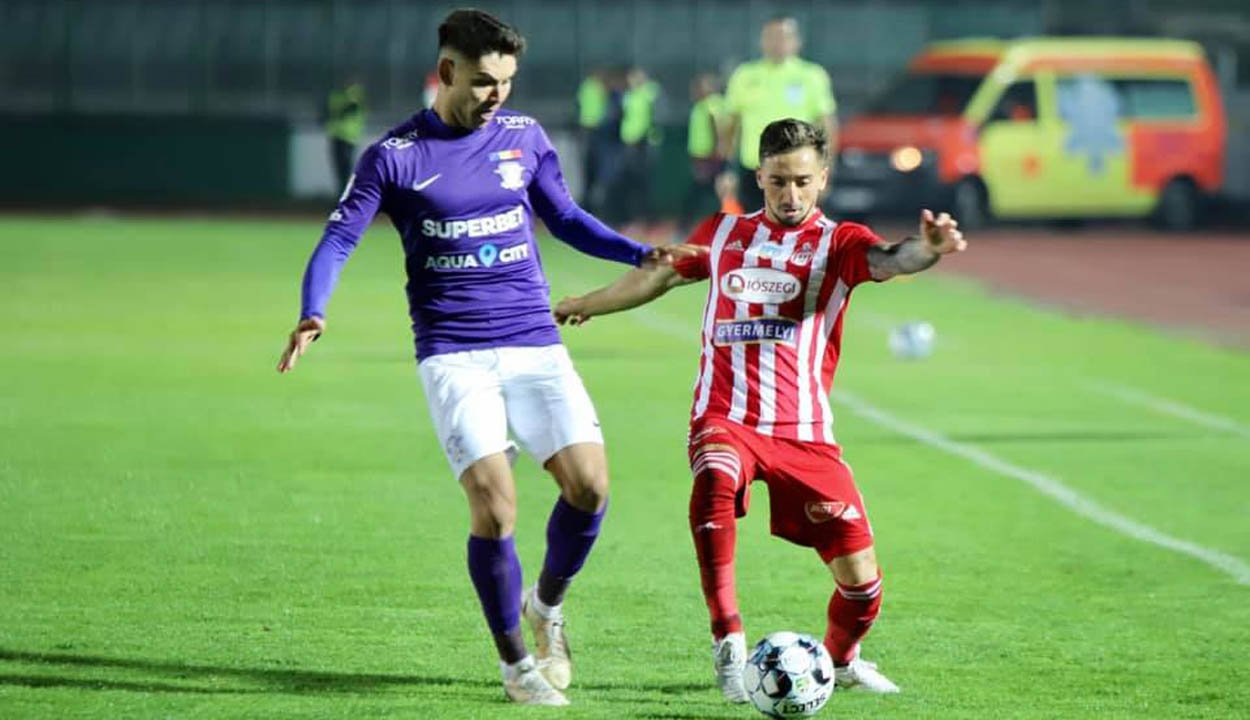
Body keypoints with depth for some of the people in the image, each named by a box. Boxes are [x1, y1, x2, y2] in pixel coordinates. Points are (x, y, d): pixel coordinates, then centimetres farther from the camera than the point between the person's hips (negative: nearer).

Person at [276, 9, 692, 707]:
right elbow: (339, 241, -6)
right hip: (454, 354, -3)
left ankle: (547, 604, 20)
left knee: (590, 485, -10)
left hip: (534, 342, 3)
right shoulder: (395, 157, -4)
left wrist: (640, 254, 6)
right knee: (494, 503, -15)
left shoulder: (524, 136, 6)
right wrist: (313, 315, -23)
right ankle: (515, 663, 4)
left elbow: (565, 217, 19)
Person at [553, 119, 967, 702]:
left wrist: (926, 250, -44)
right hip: (724, 418, 1)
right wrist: (582, 305, 42)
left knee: (861, 579, -5)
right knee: (714, 481, -36)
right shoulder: (724, 233, 13)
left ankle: (841, 659, 30)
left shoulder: (837, 242, 3)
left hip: (803, 432, -1)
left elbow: (886, 261, -20)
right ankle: (728, 644, -30)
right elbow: (657, 277, 31)